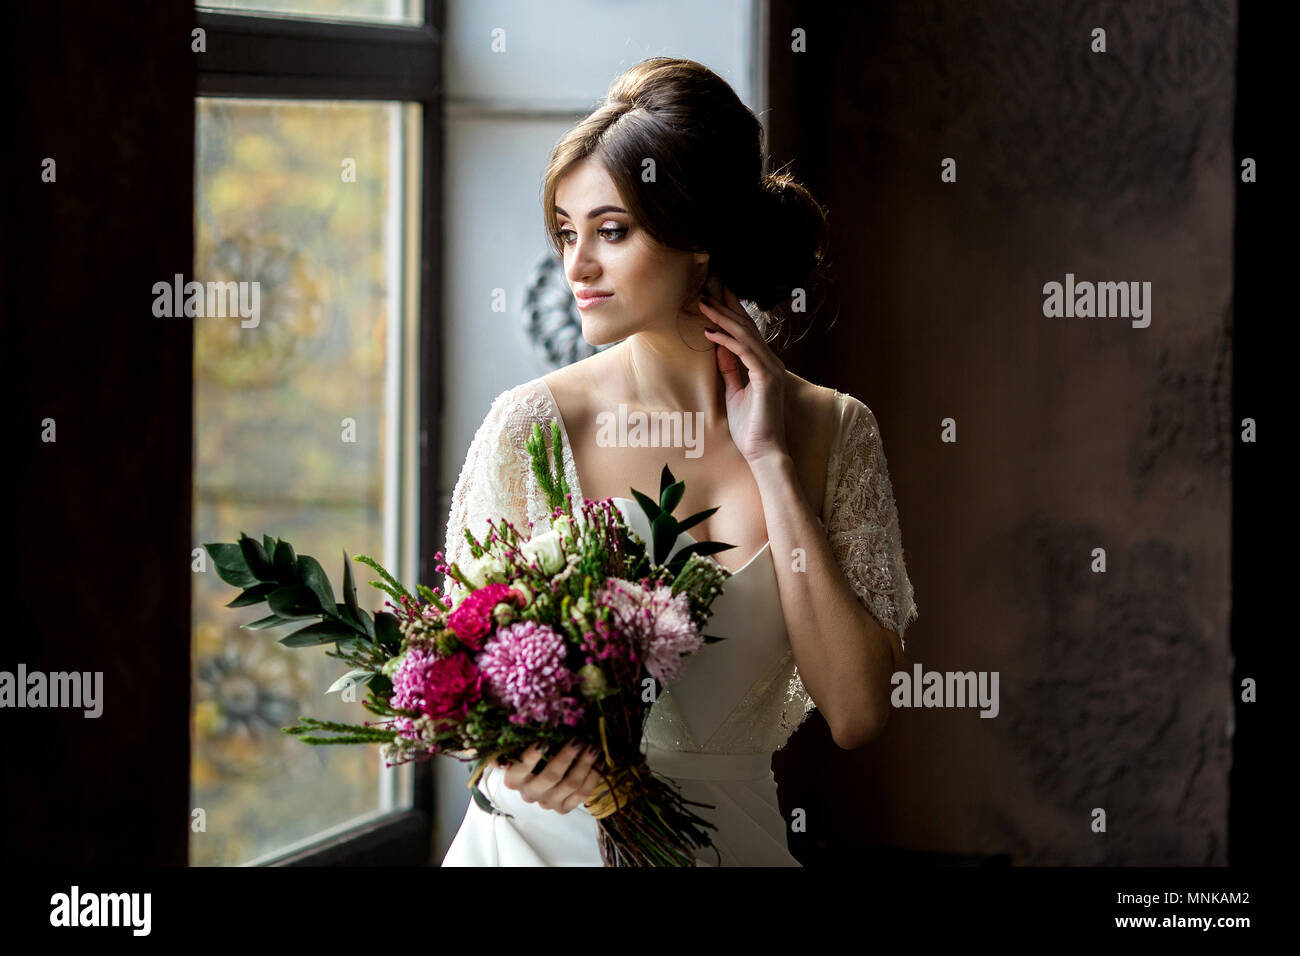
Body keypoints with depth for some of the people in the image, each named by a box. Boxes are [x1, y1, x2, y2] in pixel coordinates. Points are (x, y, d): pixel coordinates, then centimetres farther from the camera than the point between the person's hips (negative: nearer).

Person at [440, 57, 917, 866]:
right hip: (553, 835, 0)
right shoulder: (532, 426, -5)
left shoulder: (830, 433, 0)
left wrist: (771, 465, -8)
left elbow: (856, 714, -8)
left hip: (734, 832, 1)